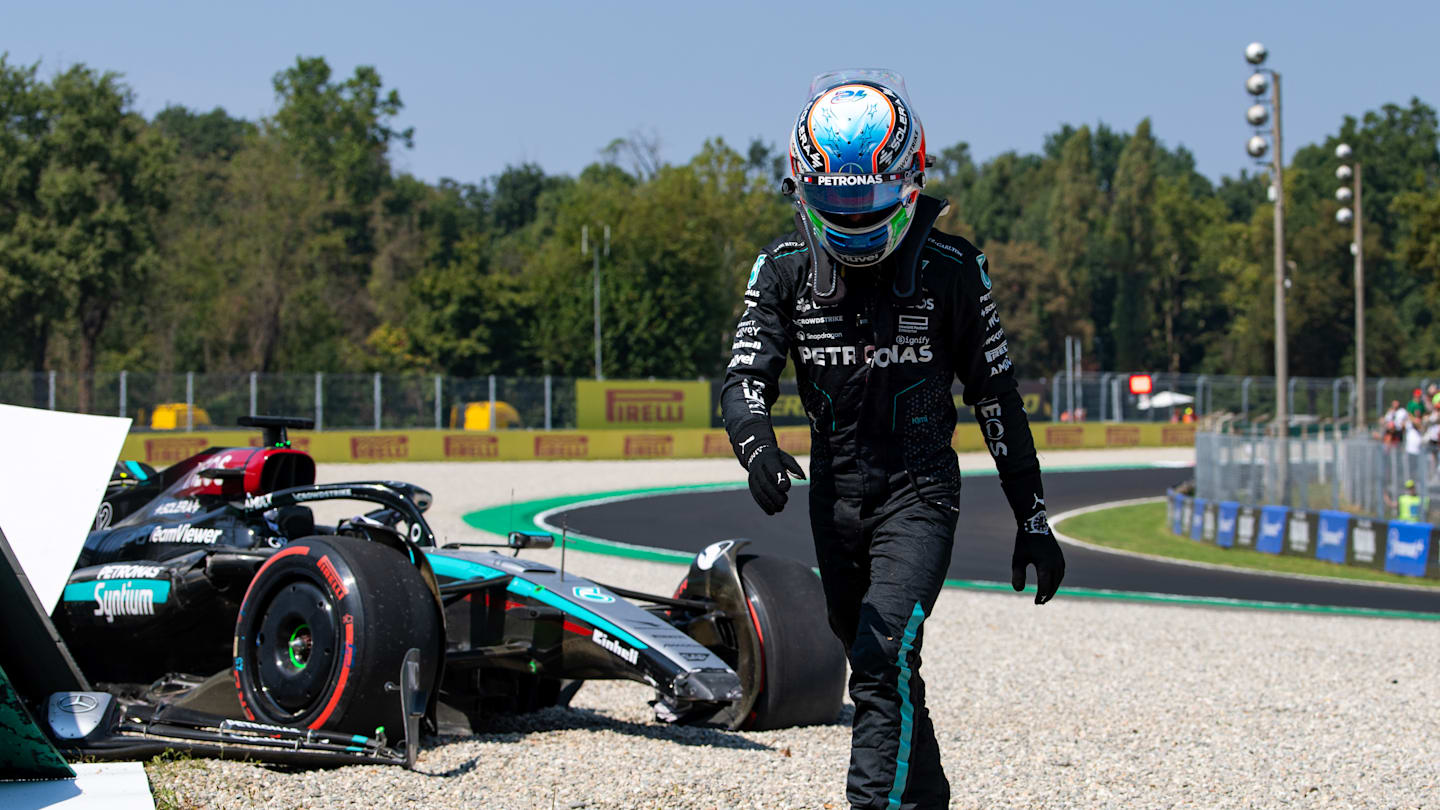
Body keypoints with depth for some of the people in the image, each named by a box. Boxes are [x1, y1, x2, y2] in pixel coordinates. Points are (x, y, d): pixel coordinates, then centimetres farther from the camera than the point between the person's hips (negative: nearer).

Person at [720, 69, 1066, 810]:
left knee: (885, 662, -21)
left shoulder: (950, 269, -10)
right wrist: (757, 446, -34)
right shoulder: (784, 269, -4)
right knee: (878, 671, 16)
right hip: (834, 493, 4)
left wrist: (1033, 519, 1)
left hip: (919, 492, -4)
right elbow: (745, 378, -10)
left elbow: (996, 395, -2)